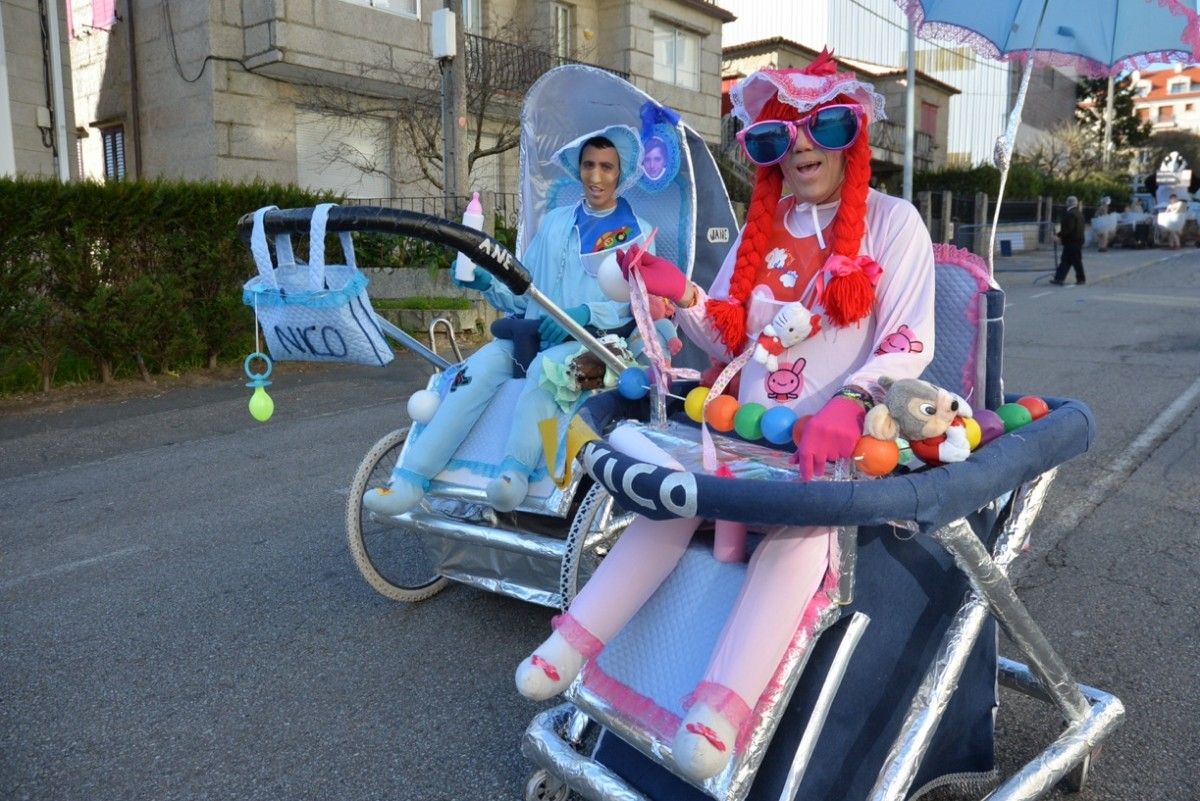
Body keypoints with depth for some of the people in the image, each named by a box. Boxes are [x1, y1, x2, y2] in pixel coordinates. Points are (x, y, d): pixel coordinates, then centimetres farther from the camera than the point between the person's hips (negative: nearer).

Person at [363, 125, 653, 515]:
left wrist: (585, 314, -20)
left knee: (545, 367, -38)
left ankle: (515, 473, -48)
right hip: (533, 334, 3)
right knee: (480, 366, -26)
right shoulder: (554, 221, 20)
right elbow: (524, 295, 18)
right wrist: (487, 284, -3)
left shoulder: (637, 233, 8)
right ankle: (410, 479, -33)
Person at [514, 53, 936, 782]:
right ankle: (573, 644, -17)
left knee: (801, 519, -33)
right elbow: (731, 340, 14)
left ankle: (720, 710, -38)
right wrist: (681, 297, -7)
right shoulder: (761, 228, 15)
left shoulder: (892, 221, 1)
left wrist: (848, 404, -28)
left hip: (847, 440, -4)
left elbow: (910, 344, -9)